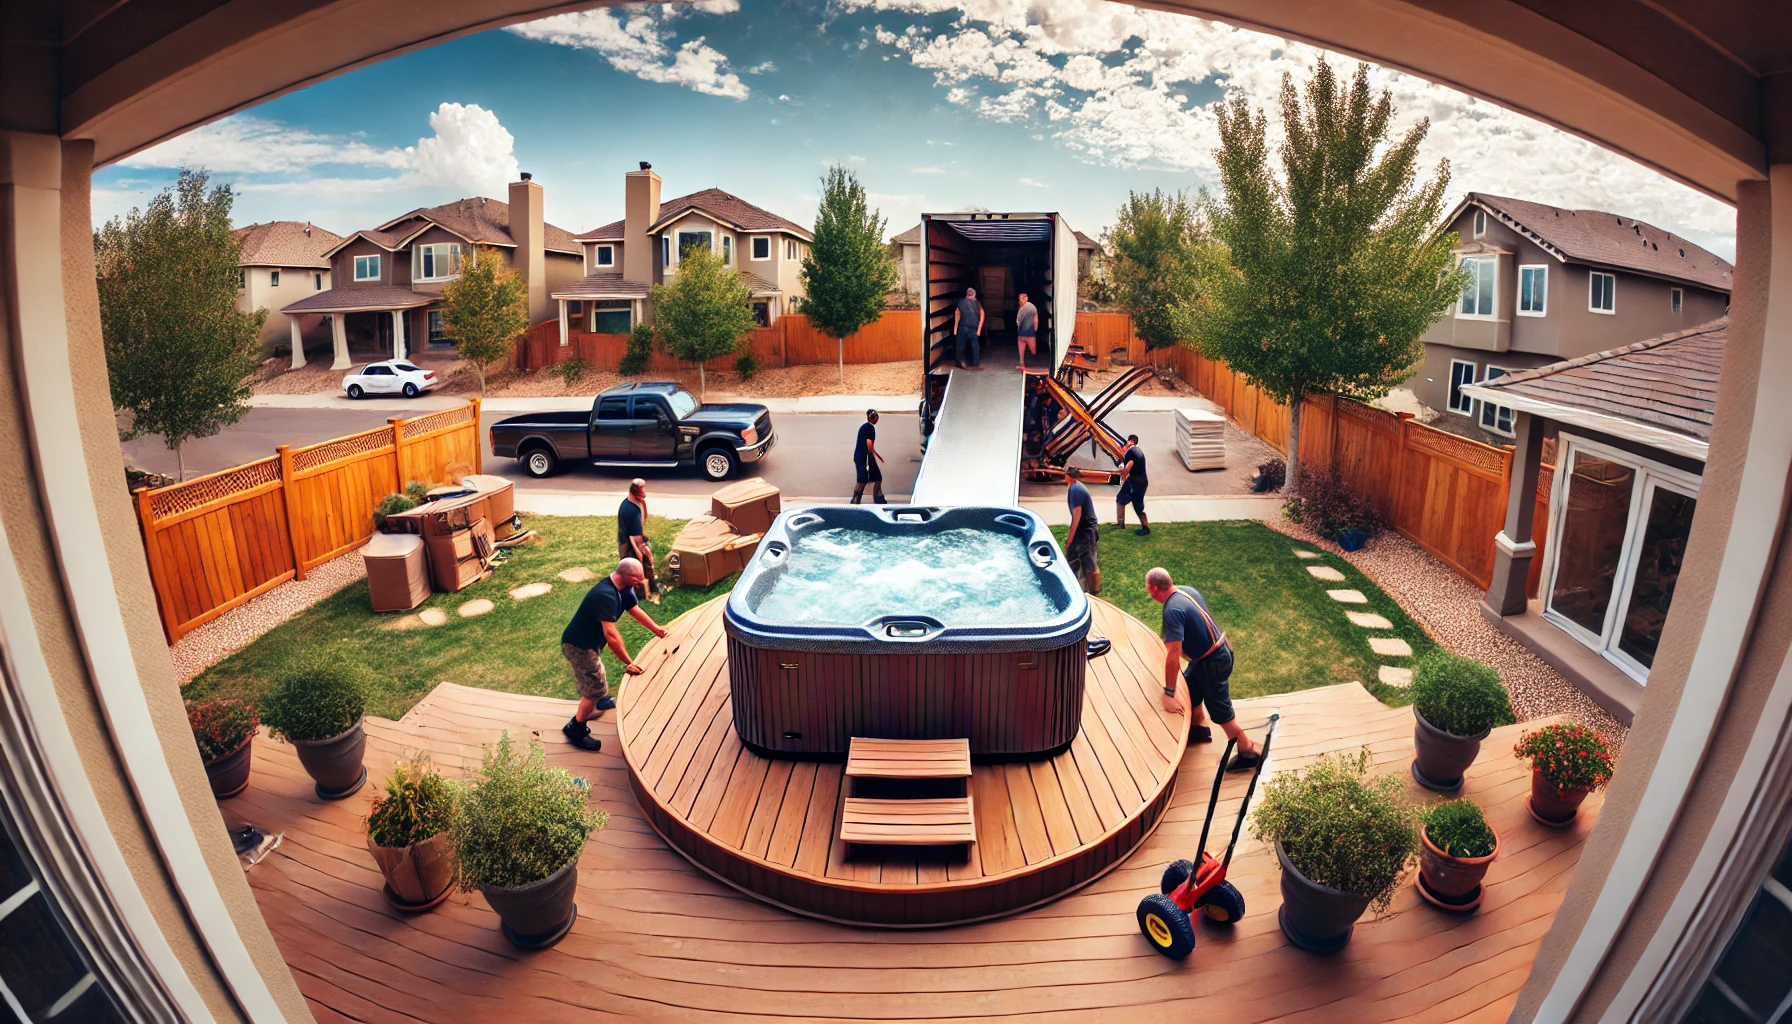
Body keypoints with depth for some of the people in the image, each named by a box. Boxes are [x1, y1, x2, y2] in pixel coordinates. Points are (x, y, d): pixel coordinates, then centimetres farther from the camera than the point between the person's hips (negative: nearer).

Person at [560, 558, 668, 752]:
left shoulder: (623, 588, -4)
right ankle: (575, 730, 9)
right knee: (596, 687, -5)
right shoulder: (606, 595, -35)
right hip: (578, 645, -10)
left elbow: (635, 609, 15)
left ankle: (596, 702, 57)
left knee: (595, 679, 32)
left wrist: (656, 629, 14)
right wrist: (629, 663, -32)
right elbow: (610, 634, -37)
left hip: (589, 640, 10)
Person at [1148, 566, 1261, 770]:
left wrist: (1169, 692, -26)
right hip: (1218, 647, 9)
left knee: (1219, 711, 7)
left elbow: (1173, 655, -32)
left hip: (1213, 662, -9)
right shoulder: (1187, 590, -3)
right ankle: (1199, 729, 46)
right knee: (1190, 688, 26)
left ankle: (1248, 752, 22)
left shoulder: (1173, 610, -30)